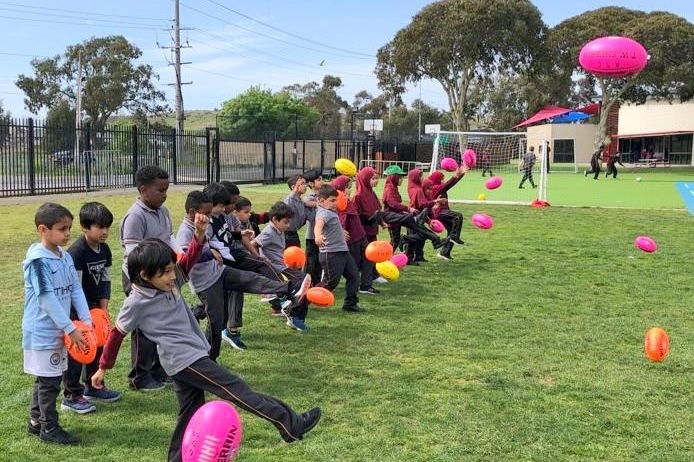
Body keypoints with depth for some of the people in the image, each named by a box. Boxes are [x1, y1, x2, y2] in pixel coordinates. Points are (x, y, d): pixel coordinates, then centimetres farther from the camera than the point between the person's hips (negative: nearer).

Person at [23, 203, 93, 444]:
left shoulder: (65, 256, 5)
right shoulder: (37, 260, -19)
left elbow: (76, 290, 5)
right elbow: (47, 299, -22)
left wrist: (86, 321, -6)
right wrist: (71, 329, -21)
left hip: (58, 329, 8)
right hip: (42, 332, -8)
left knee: (49, 378, 17)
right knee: (48, 380, 1)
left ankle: (36, 422, 30)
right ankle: (49, 428, 14)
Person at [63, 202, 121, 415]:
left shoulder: (104, 250, 1)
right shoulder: (76, 253, -24)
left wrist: (103, 308, 0)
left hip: (94, 306, 8)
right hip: (75, 309, -8)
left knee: (97, 346, 15)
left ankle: (93, 386, 31)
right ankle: (71, 396, 7)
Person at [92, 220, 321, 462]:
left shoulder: (170, 282, 5)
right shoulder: (136, 304, -12)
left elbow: (188, 260, 8)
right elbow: (116, 334, -1)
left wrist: (199, 233, -10)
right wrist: (103, 368, 9)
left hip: (192, 356, 8)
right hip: (184, 360, -8)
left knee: (190, 414, 15)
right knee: (238, 390, -8)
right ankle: (290, 424, -6)